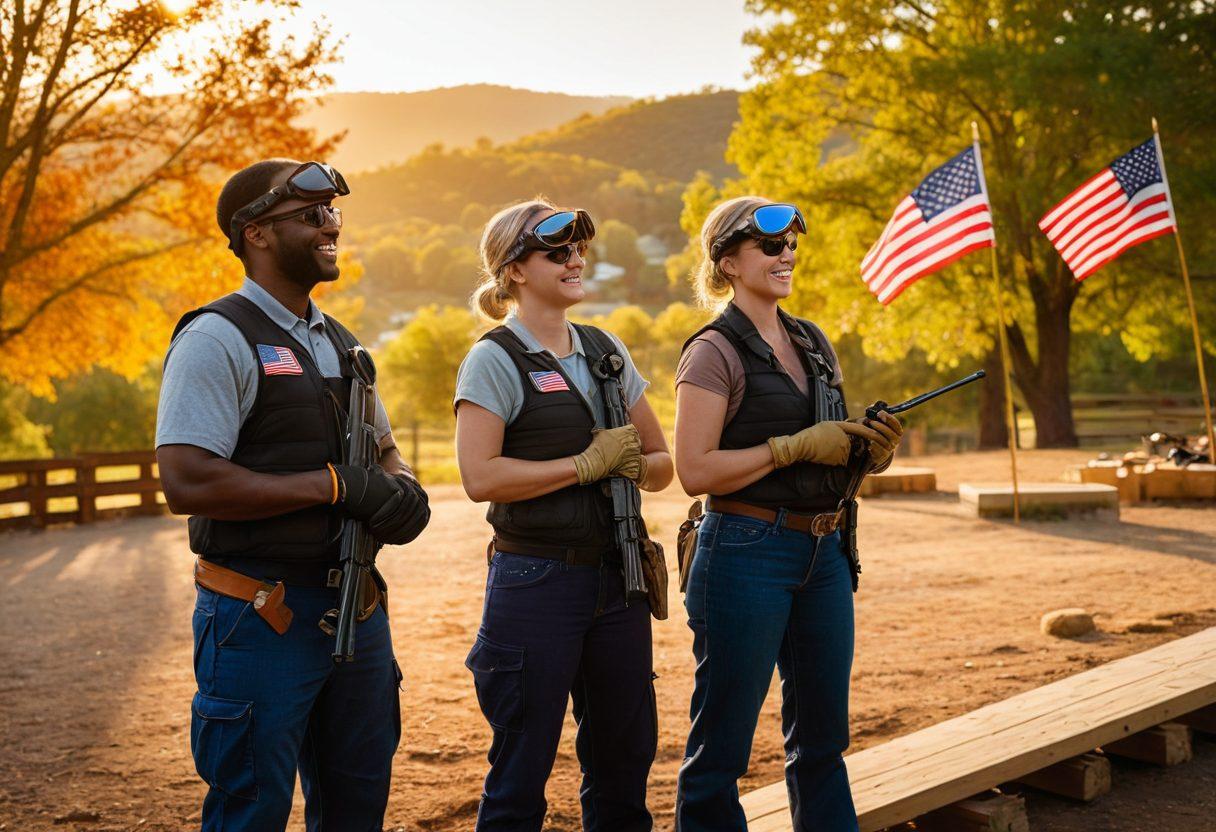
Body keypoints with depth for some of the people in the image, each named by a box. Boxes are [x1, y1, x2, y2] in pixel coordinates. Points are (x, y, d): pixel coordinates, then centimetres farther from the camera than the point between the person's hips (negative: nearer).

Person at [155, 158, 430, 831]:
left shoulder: (341, 343, 15)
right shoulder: (217, 339, -11)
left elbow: (383, 449, 24)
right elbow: (186, 483, -22)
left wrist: (401, 488, -1)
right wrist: (334, 484, -20)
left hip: (356, 613, 8)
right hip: (261, 618, -8)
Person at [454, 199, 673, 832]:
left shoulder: (606, 350, 12)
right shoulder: (495, 360, -6)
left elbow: (662, 463, 16)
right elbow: (480, 477, -18)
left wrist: (633, 466, -7)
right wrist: (587, 463, -15)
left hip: (615, 576, 6)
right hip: (536, 582, -6)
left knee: (625, 755, 14)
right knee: (521, 774, 3)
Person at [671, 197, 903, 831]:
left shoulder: (814, 344, 14)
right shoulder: (714, 351, -8)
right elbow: (695, 470, -17)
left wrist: (874, 448, 2)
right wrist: (797, 446, -17)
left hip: (824, 553, 7)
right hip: (747, 555, -7)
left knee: (823, 736, 15)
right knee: (721, 741, 1)